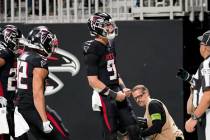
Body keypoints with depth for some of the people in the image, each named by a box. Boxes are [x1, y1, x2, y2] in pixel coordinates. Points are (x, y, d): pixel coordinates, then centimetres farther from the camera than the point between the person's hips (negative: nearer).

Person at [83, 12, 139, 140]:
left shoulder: (110, 44, 11)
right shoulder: (93, 50, -16)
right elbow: (93, 81, -18)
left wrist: (123, 88, 8)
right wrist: (113, 95, -18)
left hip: (116, 92, 9)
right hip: (104, 96, -8)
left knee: (132, 127, 5)